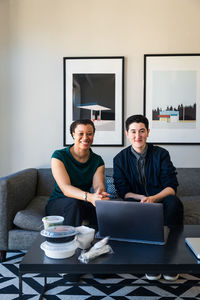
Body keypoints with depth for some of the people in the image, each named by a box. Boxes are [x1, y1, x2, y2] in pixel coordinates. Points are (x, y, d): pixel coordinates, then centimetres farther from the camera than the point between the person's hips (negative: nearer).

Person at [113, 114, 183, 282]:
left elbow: (171, 187, -4)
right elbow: (123, 192, 1)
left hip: (160, 202, 0)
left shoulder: (161, 154, 3)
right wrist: (142, 198, -18)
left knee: (174, 202, -33)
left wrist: (153, 198, -23)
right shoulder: (120, 159, 5)